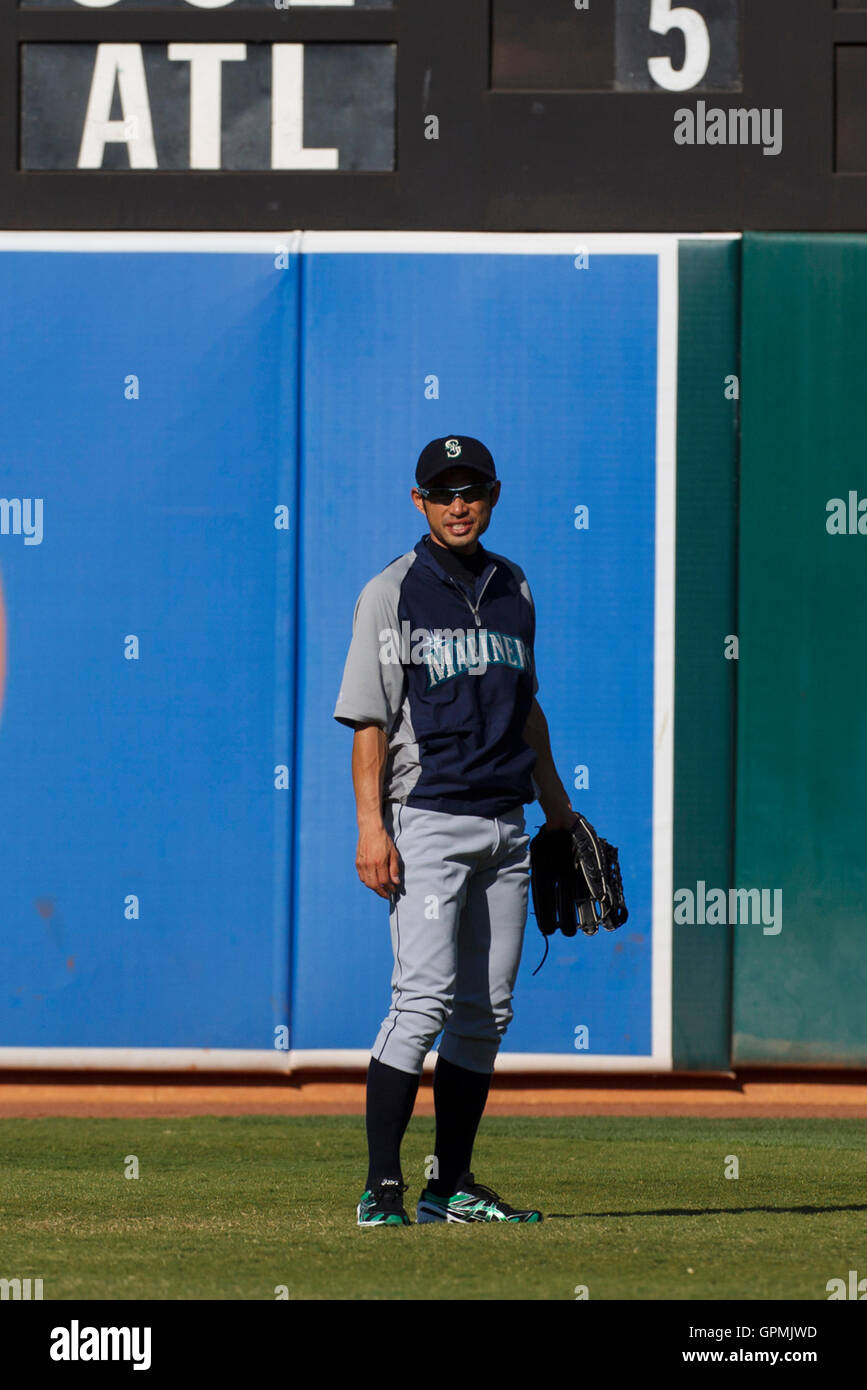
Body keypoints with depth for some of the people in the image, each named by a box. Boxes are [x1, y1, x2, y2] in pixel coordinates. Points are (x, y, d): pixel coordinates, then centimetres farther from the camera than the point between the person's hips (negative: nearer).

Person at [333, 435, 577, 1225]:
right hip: (427, 819, -6)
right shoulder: (392, 594, -3)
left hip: (504, 825, 6)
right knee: (425, 997, -16)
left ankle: (452, 1188, 14)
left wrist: (555, 803, 23)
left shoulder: (513, 590, 14)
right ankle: (382, 1187, -16)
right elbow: (369, 721, -7)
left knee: (487, 1012, 7)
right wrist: (371, 826, -15)